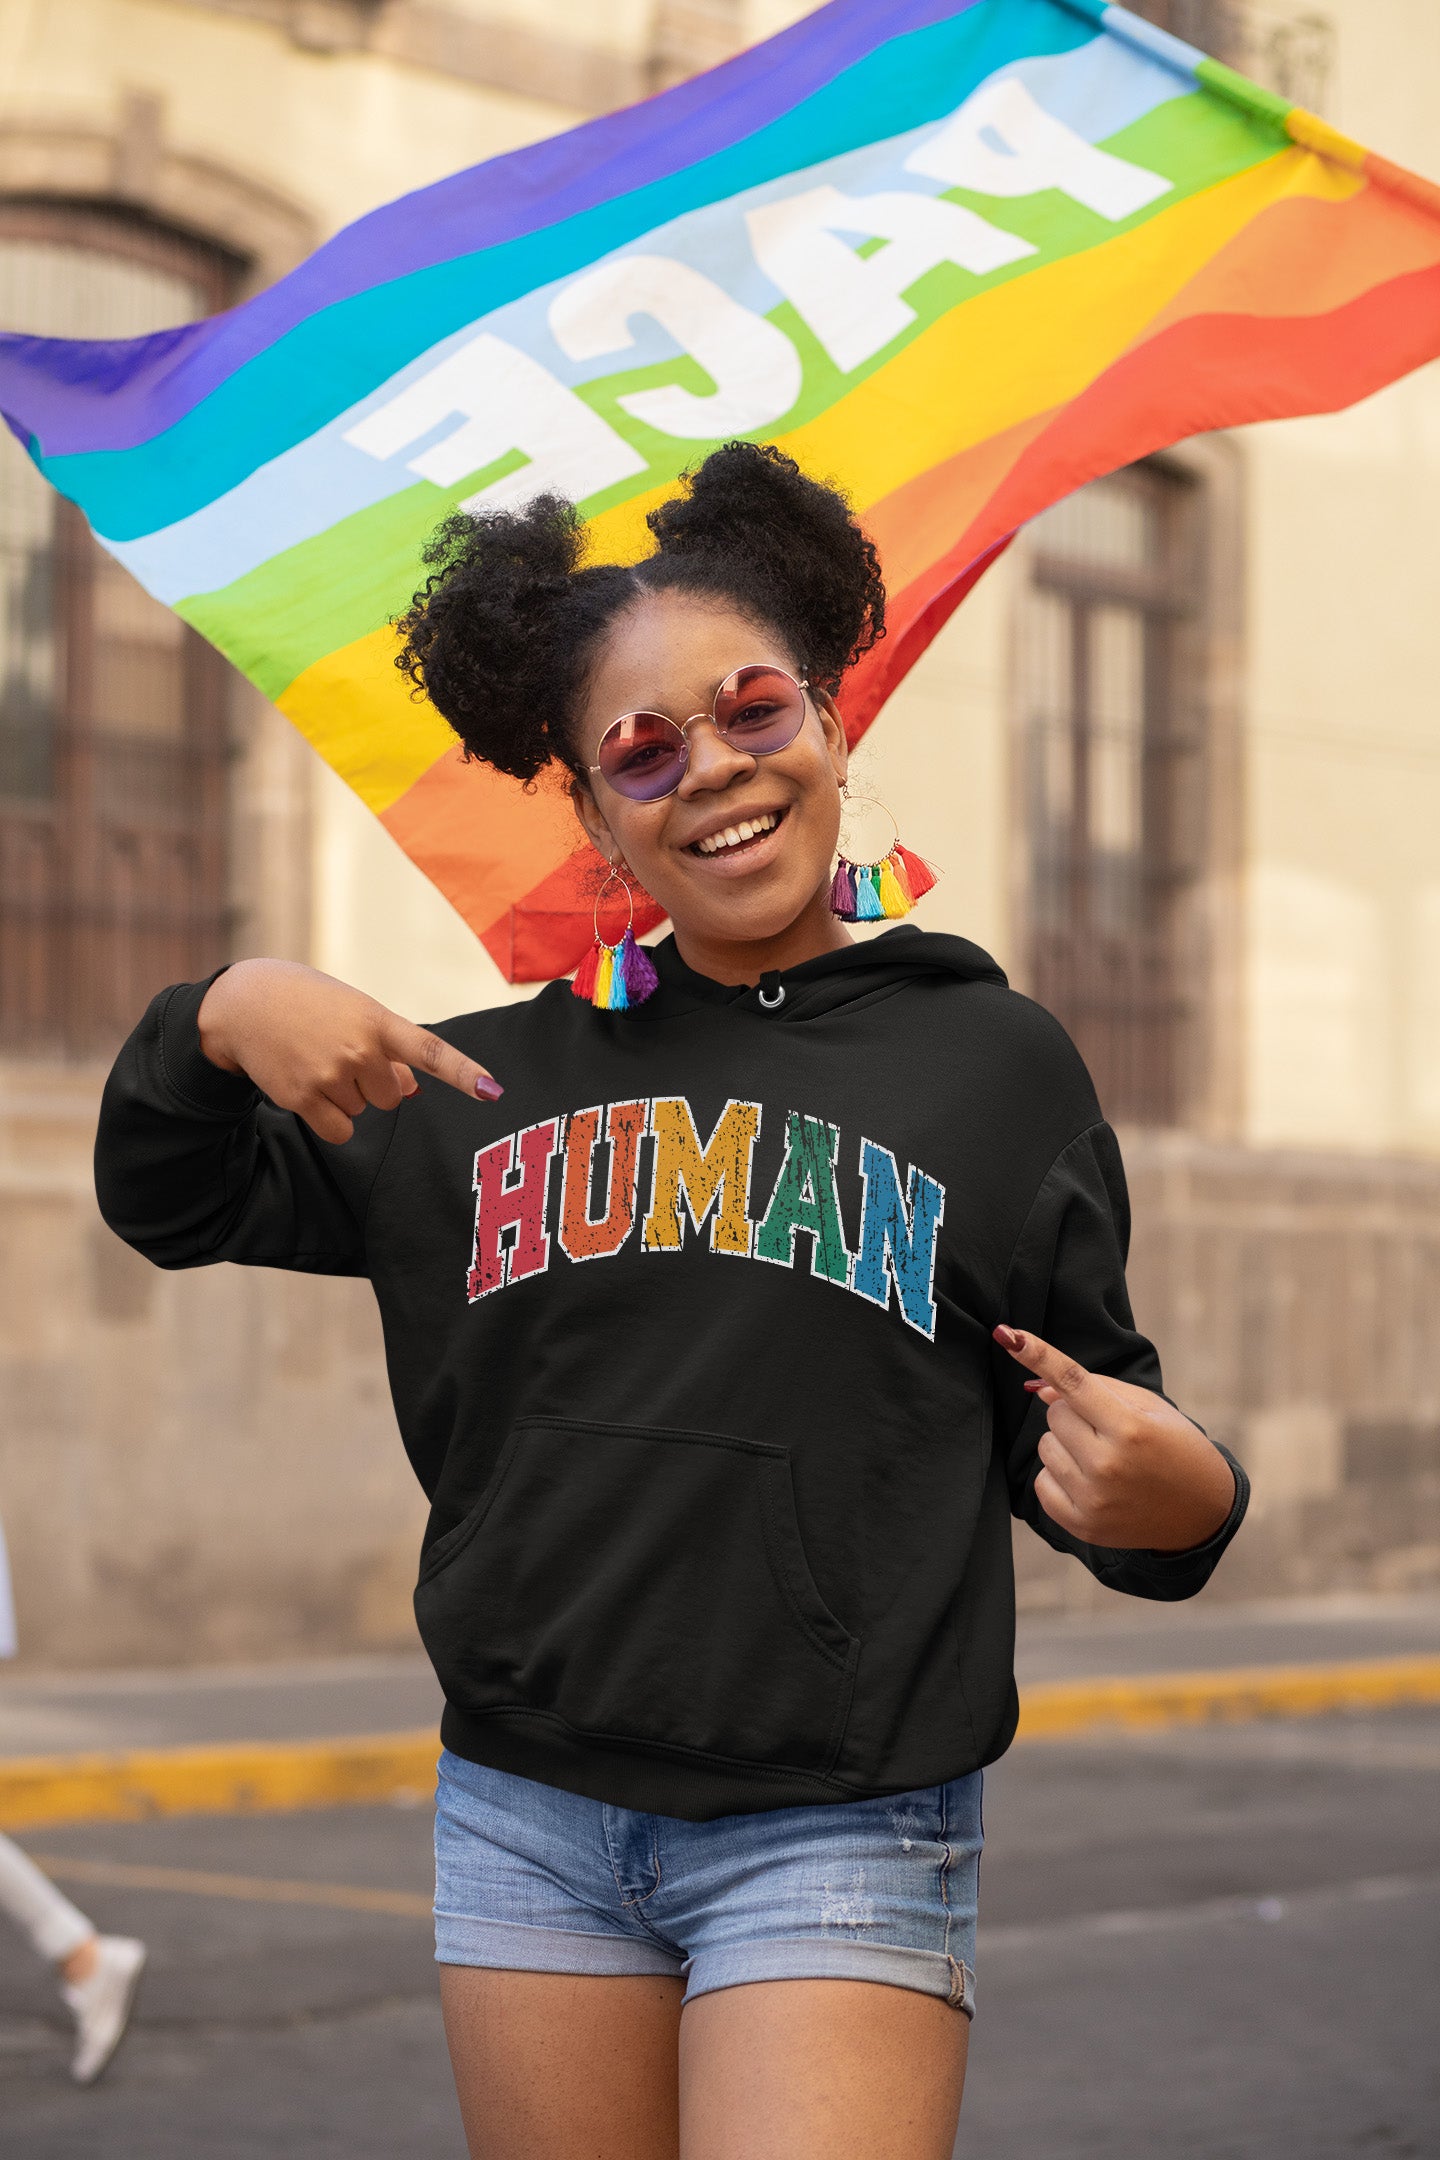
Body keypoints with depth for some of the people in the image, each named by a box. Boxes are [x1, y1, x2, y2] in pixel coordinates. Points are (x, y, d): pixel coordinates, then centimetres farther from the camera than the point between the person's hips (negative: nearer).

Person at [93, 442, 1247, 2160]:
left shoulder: (993, 1066, 3)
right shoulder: (501, 1083, 10)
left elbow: (1091, 1418, 7)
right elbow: (169, 1203, 18)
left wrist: (1176, 1503, -16)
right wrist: (223, 1018, -2)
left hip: (838, 1836, -3)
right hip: (527, 1818, 3)